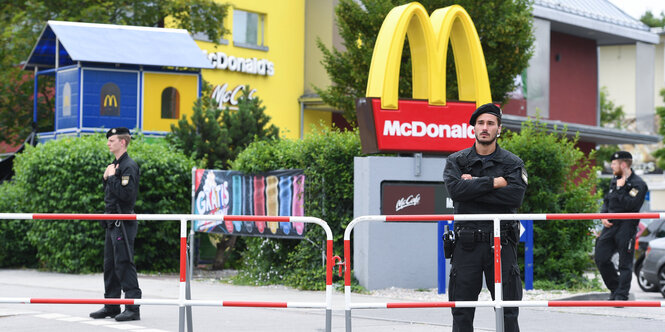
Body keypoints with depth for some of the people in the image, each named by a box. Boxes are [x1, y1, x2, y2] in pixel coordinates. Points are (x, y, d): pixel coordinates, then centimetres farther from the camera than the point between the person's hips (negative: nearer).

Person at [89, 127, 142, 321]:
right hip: (112, 223, 10)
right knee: (110, 264, 13)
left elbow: (126, 193, -24)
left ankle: (133, 308, -7)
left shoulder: (129, 166, -12)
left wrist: (112, 177, -15)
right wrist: (106, 178, 7)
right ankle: (111, 306, 20)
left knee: (124, 264, -10)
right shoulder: (115, 165, 18)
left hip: (124, 223, -10)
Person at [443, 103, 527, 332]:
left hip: (501, 244, 0)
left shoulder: (512, 163, 6)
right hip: (467, 244, 1)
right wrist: (494, 182, -13)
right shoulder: (456, 161, 8)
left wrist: (474, 186, -12)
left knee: (508, 312, 2)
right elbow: (455, 189, -12)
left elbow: (516, 196, -12)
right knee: (462, 312, 4)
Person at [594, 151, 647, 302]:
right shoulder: (615, 180, 15)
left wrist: (620, 189, -16)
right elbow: (606, 200, 22)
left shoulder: (638, 184, -9)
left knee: (625, 264, -2)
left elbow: (630, 205, -20)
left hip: (626, 228, -8)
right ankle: (615, 289, 20)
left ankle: (621, 296, 4)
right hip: (610, 226, 8)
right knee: (601, 258, 6)